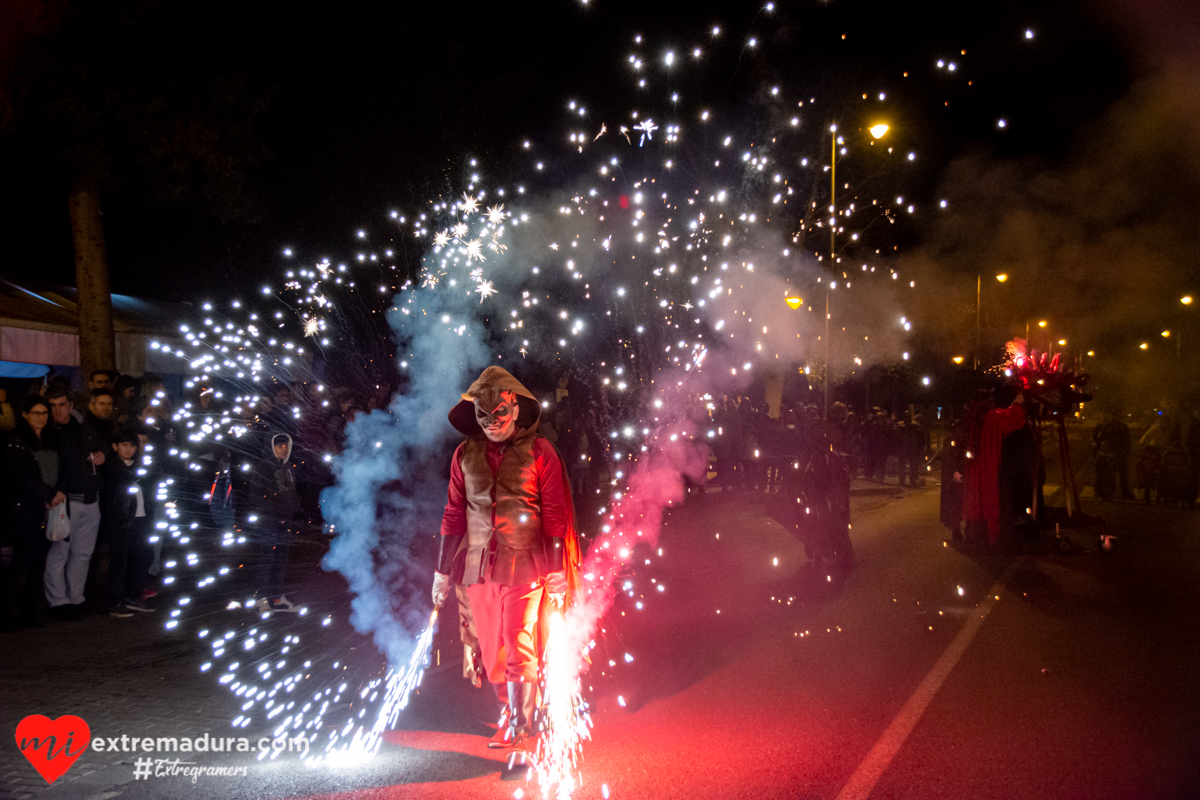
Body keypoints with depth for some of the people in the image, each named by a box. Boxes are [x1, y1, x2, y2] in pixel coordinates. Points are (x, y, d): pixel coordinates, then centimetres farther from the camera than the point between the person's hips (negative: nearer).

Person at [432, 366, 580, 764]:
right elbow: (454, 515, 13)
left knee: (519, 649, -9)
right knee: (490, 650, 9)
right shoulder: (465, 455, 8)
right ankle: (508, 716, 28)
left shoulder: (539, 452, -1)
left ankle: (522, 735, -3)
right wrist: (443, 570, 12)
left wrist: (557, 571, -4)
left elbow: (555, 515, 0)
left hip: (524, 566, -3)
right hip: (477, 566, 4)